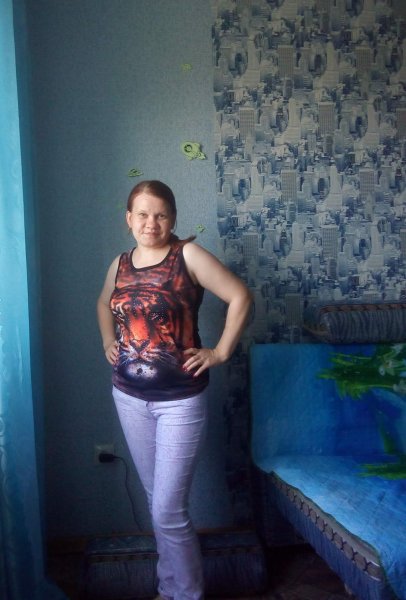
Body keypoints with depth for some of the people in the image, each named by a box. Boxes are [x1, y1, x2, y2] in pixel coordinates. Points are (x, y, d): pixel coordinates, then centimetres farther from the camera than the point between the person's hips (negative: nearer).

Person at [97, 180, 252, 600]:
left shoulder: (188, 255, -11)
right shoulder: (120, 264, 5)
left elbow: (240, 297, -11)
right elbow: (104, 303, 25)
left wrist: (220, 352, -11)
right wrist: (108, 342, 11)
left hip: (180, 400, -5)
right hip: (129, 397, 5)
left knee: (168, 511, -3)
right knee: (158, 502, 18)